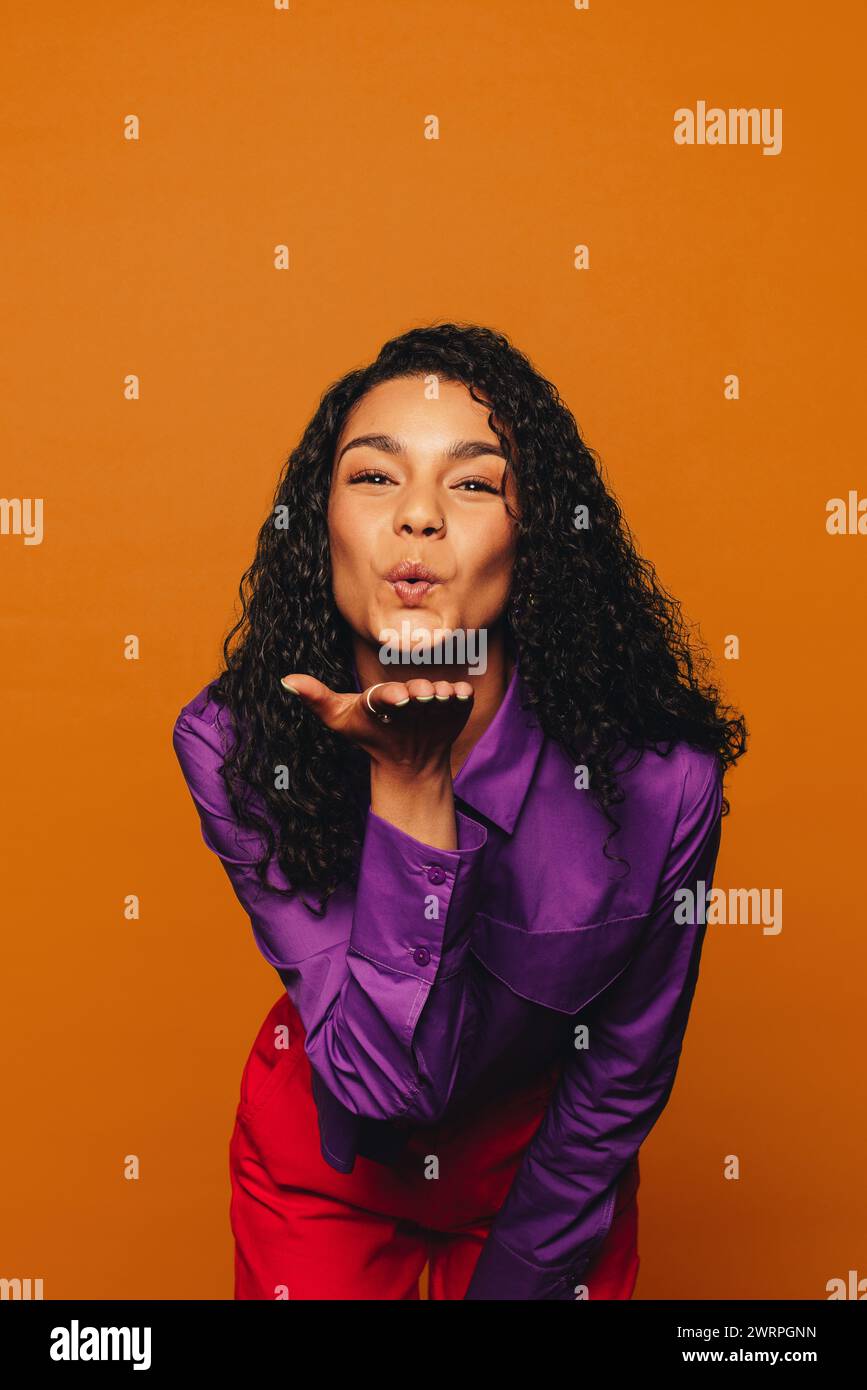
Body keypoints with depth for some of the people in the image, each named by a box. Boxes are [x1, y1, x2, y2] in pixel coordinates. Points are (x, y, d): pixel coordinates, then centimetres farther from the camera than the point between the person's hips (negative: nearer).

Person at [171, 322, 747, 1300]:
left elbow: (622, 1075, -13)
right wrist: (407, 782, -39)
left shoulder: (659, 780, -29)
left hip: (544, 1155, 0)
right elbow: (386, 1080, -30)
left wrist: (517, 1272, -4)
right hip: (324, 1151, 0)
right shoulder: (234, 748, -27)